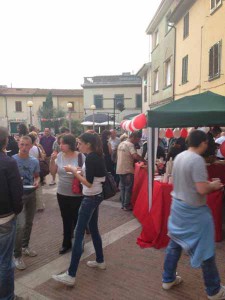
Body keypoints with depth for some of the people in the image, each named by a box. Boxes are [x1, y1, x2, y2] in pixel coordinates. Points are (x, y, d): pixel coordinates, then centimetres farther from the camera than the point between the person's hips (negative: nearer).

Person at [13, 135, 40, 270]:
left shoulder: (35, 161, -1)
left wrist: (37, 182, -9)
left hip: (31, 194, 5)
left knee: (29, 223, 17)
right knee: (21, 225, -10)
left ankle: (25, 246, 39)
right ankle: (17, 255, 7)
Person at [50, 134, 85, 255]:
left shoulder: (81, 156, -14)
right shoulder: (59, 155, -2)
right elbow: (53, 172, 3)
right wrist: (52, 160, -11)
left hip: (77, 195, -4)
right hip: (62, 194, 4)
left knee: (77, 219, 11)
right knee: (66, 219, 19)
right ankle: (67, 243, 37)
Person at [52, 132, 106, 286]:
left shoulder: (90, 158, -20)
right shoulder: (98, 156, 7)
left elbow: (89, 183, -23)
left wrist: (74, 171, -16)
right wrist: (80, 172, 5)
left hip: (90, 198, -10)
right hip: (97, 195, 10)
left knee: (79, 233, -6)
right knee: (93, 229, 21)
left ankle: (71, 275, 1)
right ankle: (100, 261, 35)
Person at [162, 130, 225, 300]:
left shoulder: (179, 157, 4)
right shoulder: (197, 160, -22)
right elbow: (202, 190, -26)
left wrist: (207, 183, 13)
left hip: (178, 205, 8)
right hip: (194, 211, -8)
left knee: (175, 244, 19)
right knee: (206, 250, 10)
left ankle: (168, 279, 34)